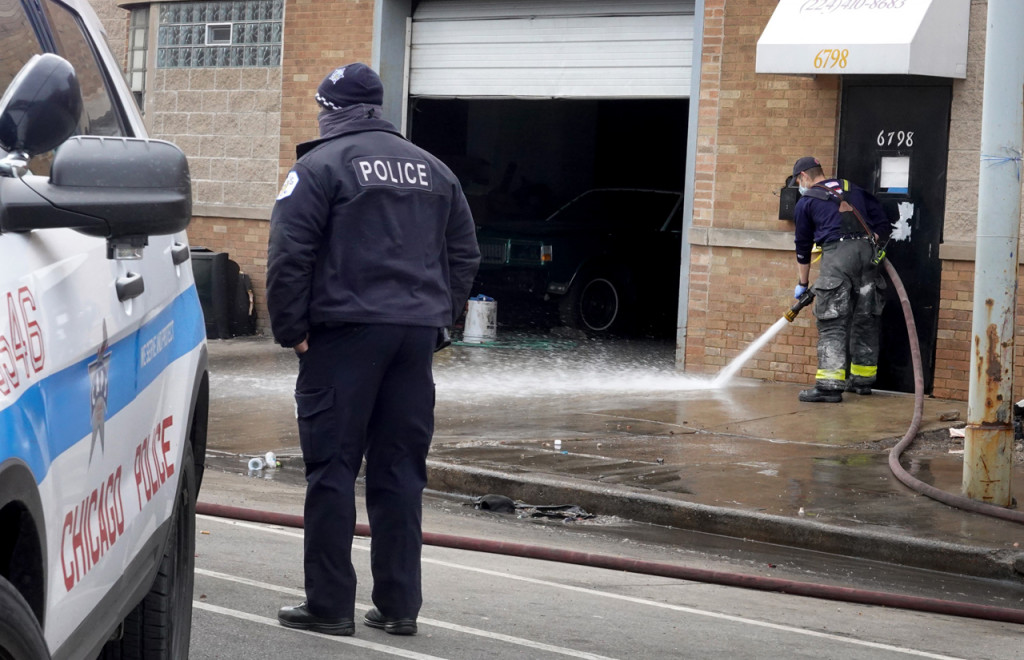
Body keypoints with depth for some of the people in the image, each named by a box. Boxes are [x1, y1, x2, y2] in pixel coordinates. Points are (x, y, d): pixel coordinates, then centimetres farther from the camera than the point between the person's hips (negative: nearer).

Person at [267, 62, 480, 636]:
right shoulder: (432, 170, 16)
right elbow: (465, 255, 19)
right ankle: (399, 604, 10)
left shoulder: (321, 165, -3)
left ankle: (330, 604, 0)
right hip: (417, 335, 5)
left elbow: (290, 255, -10)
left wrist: (290, 328, -3)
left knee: (333, 468, -1)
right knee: (401, 472, 8)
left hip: (346, 332, -5)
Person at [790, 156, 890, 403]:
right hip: (867, 252, 5)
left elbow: (803, 247, 19)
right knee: (865, 320, 13)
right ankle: (863, 380, 21)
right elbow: (882, 223, 17)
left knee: (832, 323, -6)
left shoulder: (806, 202, 12)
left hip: (836, 253, -5)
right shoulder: (854, 190, 24)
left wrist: (802, 284, 29)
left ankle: (830, 385, -15)